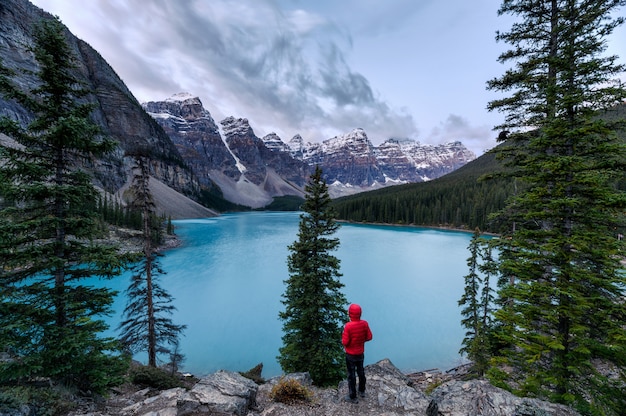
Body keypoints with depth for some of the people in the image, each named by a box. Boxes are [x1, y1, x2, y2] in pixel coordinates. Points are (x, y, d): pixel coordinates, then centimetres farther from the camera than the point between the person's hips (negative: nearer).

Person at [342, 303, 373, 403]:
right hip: (361, 353, 5)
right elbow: (369, 337, -5)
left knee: (351, 374, 12)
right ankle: (362, 391, 45)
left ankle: (352, 396, 26)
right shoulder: (364, 323, -15)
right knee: (361, 371, 25)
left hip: (350, 354, -5)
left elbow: (345, 342, -24)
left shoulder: (348, 326, -30)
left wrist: (343, 336, -5)